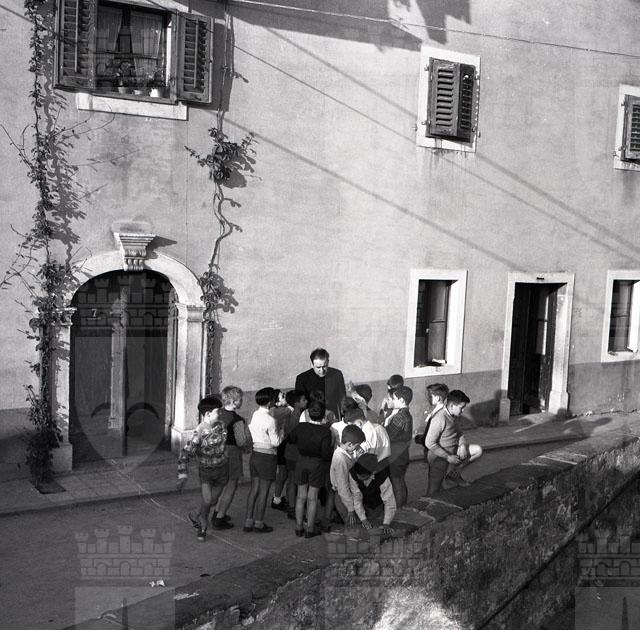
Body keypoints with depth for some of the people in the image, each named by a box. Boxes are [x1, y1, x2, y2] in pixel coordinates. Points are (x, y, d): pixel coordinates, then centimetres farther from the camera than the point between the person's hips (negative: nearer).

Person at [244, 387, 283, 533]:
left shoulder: (255, 414, 2)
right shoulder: (270, 420, -19)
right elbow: (276, 442, -15)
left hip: (255, 454, 7)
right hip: (267, 456, -7)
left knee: (254, 489, 13)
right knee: (263, 491, 4)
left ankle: (248, 522, 19)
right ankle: (259, 524, 12)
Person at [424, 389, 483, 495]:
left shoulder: (455, 416, 1)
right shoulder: (440, 419, -26)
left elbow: (459, 433, 16)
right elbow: (429, 443, -26)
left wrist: (462, 445, -7)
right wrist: (448, 457, -23)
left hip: (453, 451, 8)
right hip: (439, 457, -8)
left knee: (478, 450, 2)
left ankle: (453, 472, 6)